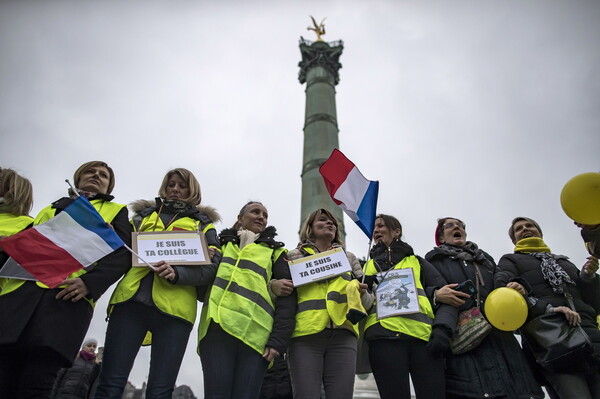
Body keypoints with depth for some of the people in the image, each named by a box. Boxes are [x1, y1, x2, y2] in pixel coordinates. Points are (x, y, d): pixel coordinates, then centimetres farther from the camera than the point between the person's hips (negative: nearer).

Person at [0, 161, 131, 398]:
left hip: (66, 296, -3)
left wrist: (89, 282, -13)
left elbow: (122, 254, 5)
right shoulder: (49, 209, 35)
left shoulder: (116, 211, 22)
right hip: (20, 293, 4)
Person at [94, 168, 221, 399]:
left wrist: (177, 273, -15)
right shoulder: (144, 215, 25)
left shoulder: (203, 225, 19)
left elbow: (211, 269, 5)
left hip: (174, 307, -1)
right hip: (131, 300, 2)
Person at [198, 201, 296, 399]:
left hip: (254, 334, -1)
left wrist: (279, 339, -6)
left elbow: (287, 297, 6)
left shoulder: (275, 252, 17)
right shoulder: (221, 245, 24)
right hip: (216, 330, 2)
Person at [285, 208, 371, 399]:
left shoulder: (348, 257, 23)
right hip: (305, 335, -2)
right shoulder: (294, 256, 15)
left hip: (342, 335, 2)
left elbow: (368, 301, 20)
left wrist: (361, 292, -3)